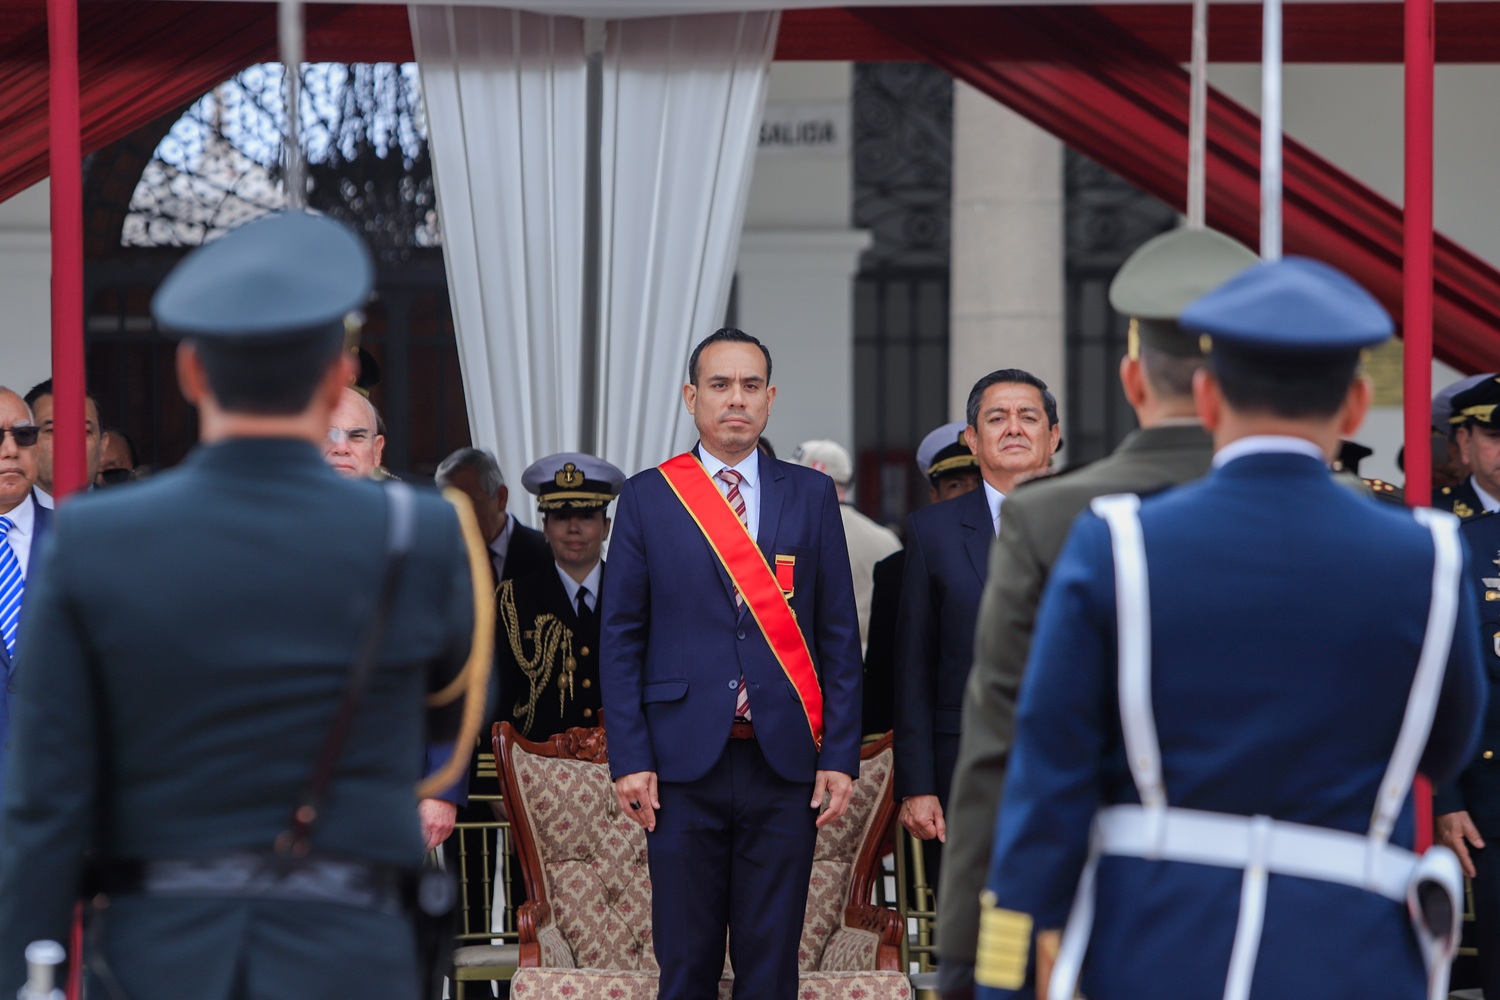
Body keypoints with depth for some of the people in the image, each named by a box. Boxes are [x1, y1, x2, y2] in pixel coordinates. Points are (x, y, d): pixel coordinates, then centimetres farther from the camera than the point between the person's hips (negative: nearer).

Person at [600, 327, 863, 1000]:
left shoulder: (811, 495, 9)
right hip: (683, 762, -1)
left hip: (785, 763, 1)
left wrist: (842, 756, 0)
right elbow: (620, 635, 4)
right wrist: (629, 759, -5)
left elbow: (840, 634, 7)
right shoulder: (647, 497, 5)